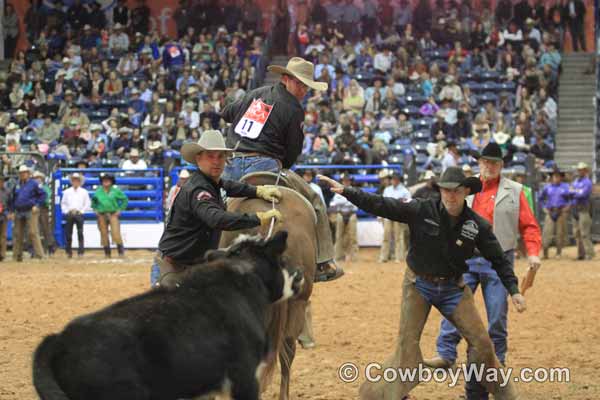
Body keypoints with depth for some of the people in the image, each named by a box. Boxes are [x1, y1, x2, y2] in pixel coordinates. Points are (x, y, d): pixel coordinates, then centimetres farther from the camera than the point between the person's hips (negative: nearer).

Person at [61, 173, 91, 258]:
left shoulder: (84, 192, 7)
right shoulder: (67, 192, 10)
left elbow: (88, 203, 9)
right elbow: (63, 203, 14)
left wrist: (82, 211, -1)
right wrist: (66, 211, 2)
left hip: (79, 215, -2)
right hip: (69, 215, 2)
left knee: (80, 233, -7)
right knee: (68, 233, 0)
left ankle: (80, 252, -7)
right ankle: (68, 252, 8)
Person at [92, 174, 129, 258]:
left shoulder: (116, 191, 0)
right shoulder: (98, 192, 8)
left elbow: (125, 200, 7)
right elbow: (93, 201, 24)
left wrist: (120, 210, 0)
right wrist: (95, 210, 11)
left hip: (113, 214, -3)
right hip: (102, 215, 3)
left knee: (116, 233, -15)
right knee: (104, 234, 2)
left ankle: (121, 251, -5)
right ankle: (107, 253, 11)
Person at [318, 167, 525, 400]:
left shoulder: (478, 225, -9)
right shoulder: (420, 211, -14)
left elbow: (498, 259, -1)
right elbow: (380, 205, -18)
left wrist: (514, 290, -7)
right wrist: (346, 191, -26)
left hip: (453, 288, 2)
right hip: (419, 286, -2)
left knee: (481, 343, 0)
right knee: (407, 347, -6)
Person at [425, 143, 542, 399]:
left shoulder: (514, 191, 5)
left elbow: (529, 226, 3)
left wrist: (533, 252, -11)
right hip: (466, 258, 2)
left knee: (497, 314, 0)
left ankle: (496, 361, 9)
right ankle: (446, 354, -10)